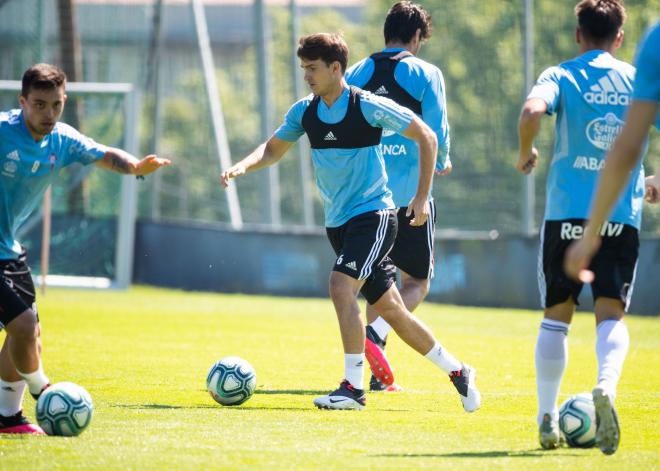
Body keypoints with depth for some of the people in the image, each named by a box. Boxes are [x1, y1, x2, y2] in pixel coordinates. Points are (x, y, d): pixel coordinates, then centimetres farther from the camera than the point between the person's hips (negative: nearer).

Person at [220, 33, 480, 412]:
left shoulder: (368, 107, -13)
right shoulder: (304, 112, 4)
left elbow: (426, 137, -5)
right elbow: (273, 150, 15)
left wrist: (422, 197, -8)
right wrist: (242, 167, -7)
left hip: (373, 214, -7)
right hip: (338, 222, 7)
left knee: (342, 287, -25)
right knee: (391, 309, 11)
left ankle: (354, 387, -19)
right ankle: (456, 371, 26)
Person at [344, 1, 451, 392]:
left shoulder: (356, 74, 8)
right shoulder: (425, 74, -3)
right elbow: (436, 131, -8)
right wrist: (442, 163, 13)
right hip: (409, 194, -4)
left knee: (378, 281, 15)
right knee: (417, 282, 7)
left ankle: (378, 375, 11)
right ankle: (375, 332, -21)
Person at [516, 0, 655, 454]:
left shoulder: (562, 76, 2)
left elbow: (532, 112, -18)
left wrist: (526, 153, 0)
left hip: (567, 211, 0)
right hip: (622, 214, 0)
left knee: (557, 315, 12)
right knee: (612, 313, -1)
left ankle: (548, 418, 13)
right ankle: (607, 385, -31)